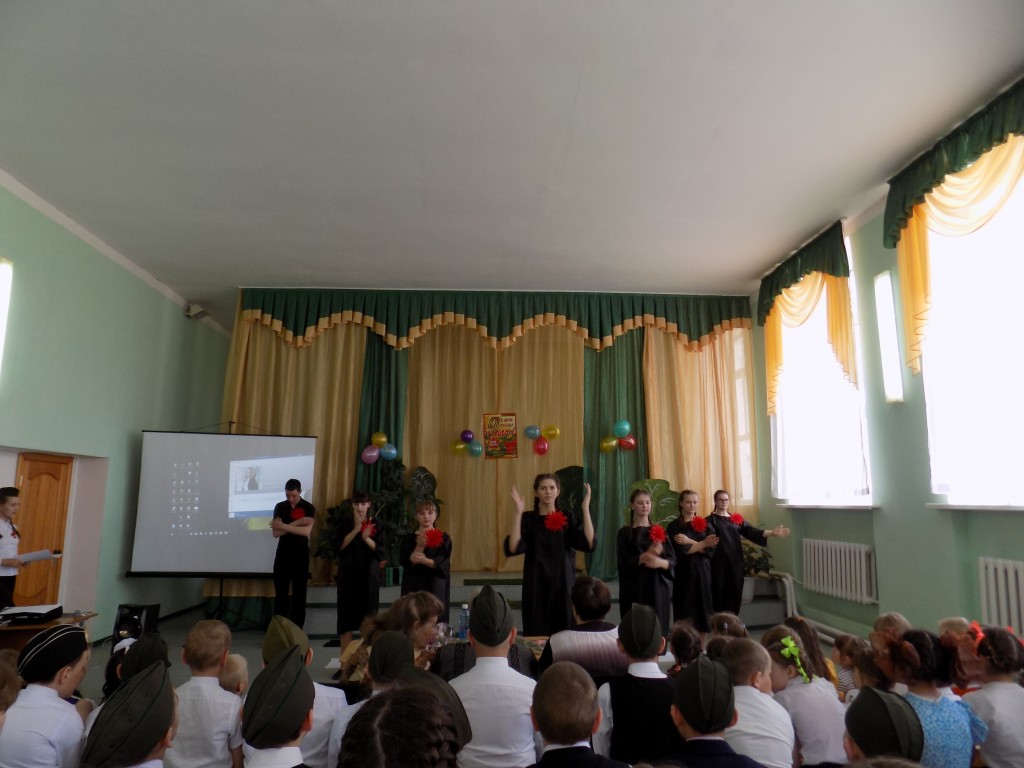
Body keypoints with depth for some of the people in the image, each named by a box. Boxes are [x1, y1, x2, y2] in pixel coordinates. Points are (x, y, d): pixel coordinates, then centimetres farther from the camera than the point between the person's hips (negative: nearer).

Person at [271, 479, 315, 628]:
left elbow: (306, 531, -18)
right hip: (283, 553, 2)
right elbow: (275, 533, -8)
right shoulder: (280, 507, 2)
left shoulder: (308, 508, -5)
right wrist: (296, 523, -18)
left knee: (299, 593, 3)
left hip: (301, 554, -2)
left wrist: (283, 526, -19)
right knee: (280, 592, 5)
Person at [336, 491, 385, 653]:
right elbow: (340, 546, -11)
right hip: (349, 574, 0)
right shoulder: (345, 524, 3)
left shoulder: (376, 525, 3)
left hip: (369, 575, 0)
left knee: (368, 614, 2)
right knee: (347, 613, -1)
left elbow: (381, 549, -6)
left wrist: (366, 538, -23)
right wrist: (356, 529, -20)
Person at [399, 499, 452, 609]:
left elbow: (442, 564, -10)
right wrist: (419, 546, -21)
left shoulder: (444, 538, 3)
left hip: (436, 589, 0)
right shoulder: (408, 538, 6)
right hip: (413, 588, 1)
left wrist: (424, 560, -28)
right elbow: (405, 562, -7)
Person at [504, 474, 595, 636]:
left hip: (563, 584, 1)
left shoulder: (568, 519, 4)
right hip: (536, 585, -1)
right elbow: (513, 548, -16)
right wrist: (518, 512, -21)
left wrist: (586, 509, -16)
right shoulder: (528, 519, 0)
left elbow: (589, 544, -12)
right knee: (536, 633, 4)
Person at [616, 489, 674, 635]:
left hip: (658, 588, 3)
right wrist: (647, 555, -24)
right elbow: (624, 562, -9)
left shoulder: (659, 531, 10)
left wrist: (660, 562, -18)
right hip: (634, 590, -3)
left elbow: (672, 561, 4)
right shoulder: (625, 532, 1)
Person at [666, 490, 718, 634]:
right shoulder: (674, 526, -1)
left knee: (703, 611, 5)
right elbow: (682, 551, -13)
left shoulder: (704, 524, 8)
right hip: (684, 573, -3)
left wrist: (690, 542, -16)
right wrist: (703, 543, -14)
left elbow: (711, 550, -4)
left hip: (703, 572, 3)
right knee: (685, 615, -2)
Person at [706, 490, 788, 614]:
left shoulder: (737, 519, 14)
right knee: (720, 595, -4)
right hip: (719, 563, -5)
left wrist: (772, 533, -11)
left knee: (734, 595, 7)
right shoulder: (711, 520, 0)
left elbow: (751, 531, 2)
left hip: (735, 563, 5)